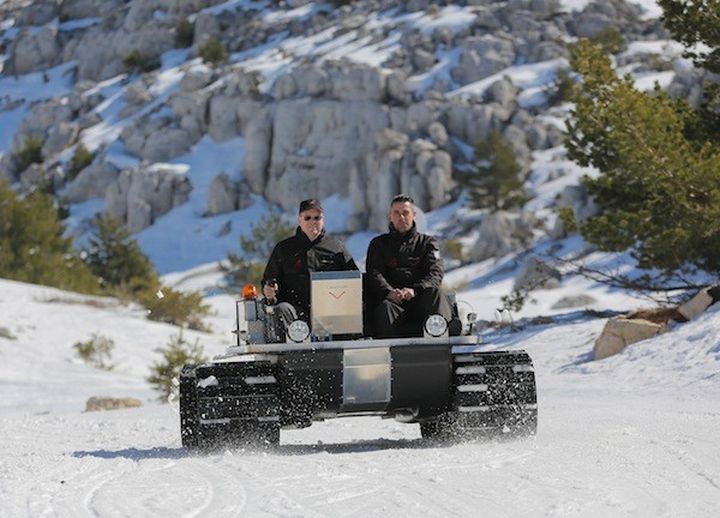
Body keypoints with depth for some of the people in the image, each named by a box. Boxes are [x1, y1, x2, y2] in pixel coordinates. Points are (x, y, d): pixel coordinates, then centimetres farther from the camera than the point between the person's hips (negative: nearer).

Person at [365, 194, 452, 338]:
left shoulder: (427, 242, 22)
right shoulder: (379, 244, 23)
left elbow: (435, 274, 5)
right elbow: (374, 274, 6)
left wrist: (415, 291, -18)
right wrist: (389, 292, -18)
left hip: (421, 299, 0)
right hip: (392, 299, 0)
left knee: (435, 293, -33)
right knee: (385, 309, -35)